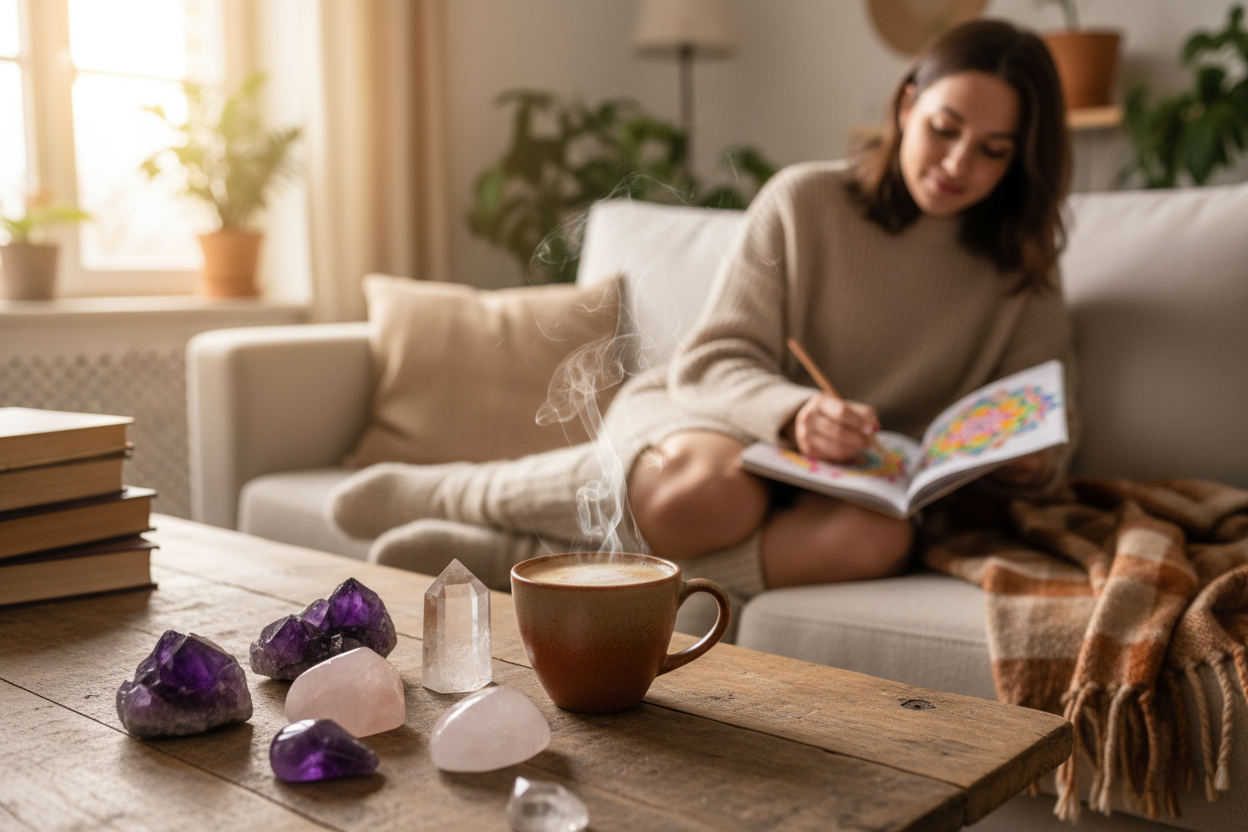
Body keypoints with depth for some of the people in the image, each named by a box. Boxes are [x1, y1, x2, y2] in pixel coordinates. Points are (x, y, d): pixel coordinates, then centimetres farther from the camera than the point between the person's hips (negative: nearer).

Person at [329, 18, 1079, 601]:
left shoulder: (1020, 272, 4)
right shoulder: (805, 201, -4)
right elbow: (715, 362, -9)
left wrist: (1032, 459, -21)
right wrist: (795, 412, -31)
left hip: (850, 486, 3)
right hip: (701, 417, -2)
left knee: (880, 538, -37)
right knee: (713, 491, -42)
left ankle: (519, 562, -29)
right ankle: (446, 492, -16)